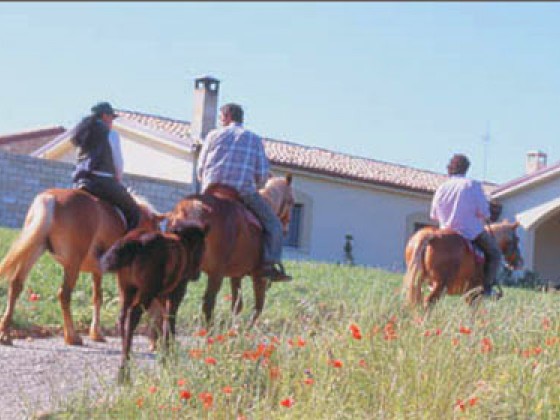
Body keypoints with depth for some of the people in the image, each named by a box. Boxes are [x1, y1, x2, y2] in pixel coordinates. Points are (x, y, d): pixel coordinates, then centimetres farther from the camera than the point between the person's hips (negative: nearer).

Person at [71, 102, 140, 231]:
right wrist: (117, 181, 22)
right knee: (134, 212, 1)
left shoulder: (83, 133, 19)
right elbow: (118, 162, 2)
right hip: (103, 180, -7)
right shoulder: (111, 134, 0)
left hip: (80, 181, 7)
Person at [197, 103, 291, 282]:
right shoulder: (254, 139, 14)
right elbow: (262, 174, 6)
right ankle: (269, 264, -11)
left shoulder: (214, 135, 14)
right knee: (273, 225, 6)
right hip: (243, 190, -2)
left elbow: (201, 169, 13)